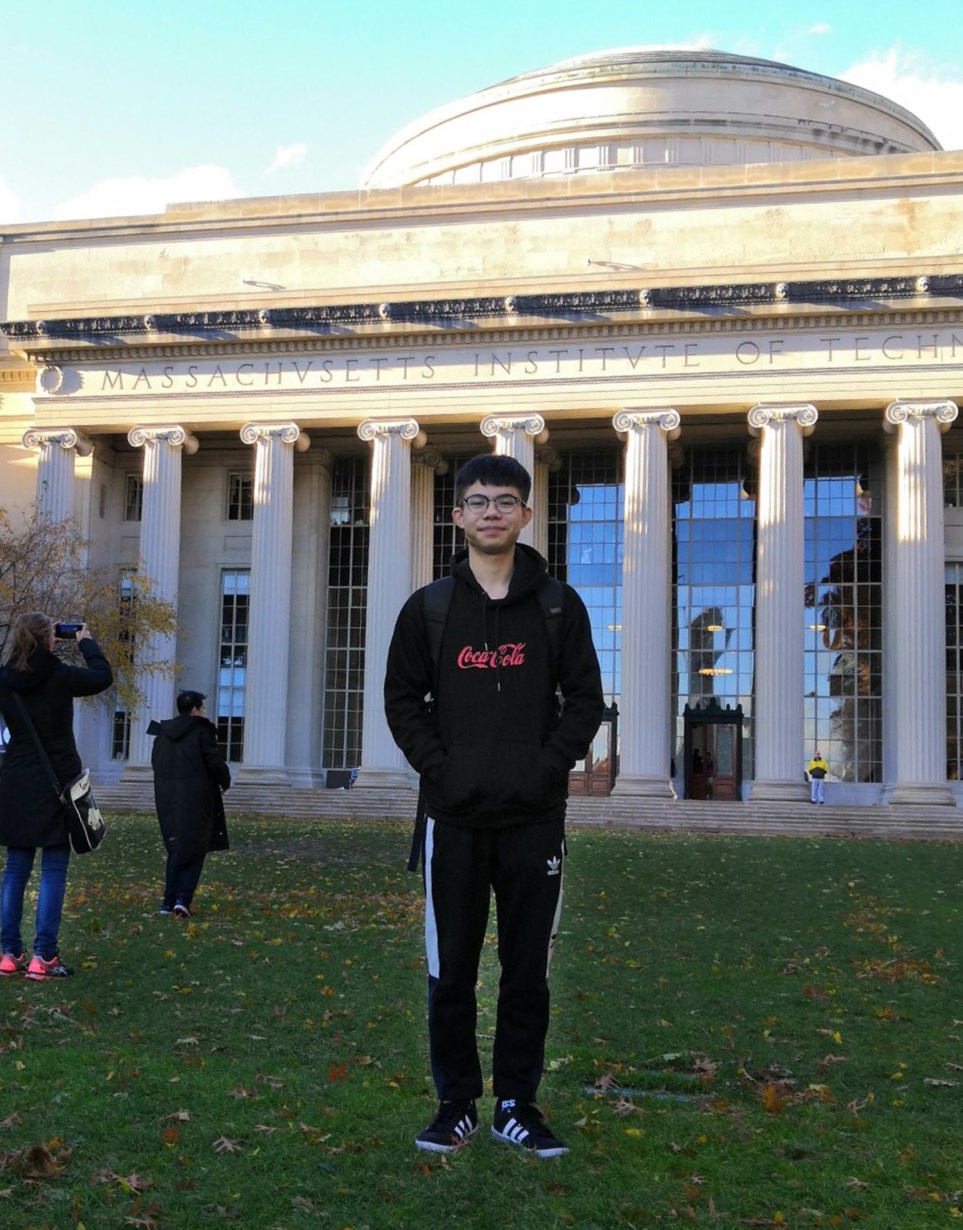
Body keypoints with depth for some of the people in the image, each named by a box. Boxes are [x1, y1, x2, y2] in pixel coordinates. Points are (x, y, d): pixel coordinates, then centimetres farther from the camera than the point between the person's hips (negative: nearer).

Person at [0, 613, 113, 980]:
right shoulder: (59, 675, -12)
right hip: (56, 781, -5)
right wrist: (86, 641, 16)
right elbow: (102, 676, 3)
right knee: (53, 870, -1)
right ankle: (43, 957, -5)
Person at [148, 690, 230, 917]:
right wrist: (225, 782, 6)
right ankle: (183, 899, -11)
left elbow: (156, 764, 15)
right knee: (195, 849, 2)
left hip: (167, 799, 6)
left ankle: (169, 902, 11)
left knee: (175, 848, 15)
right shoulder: (201, 731, -9)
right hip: (196, 798, -5)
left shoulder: (163, 733, 9)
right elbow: (215, 762, -11)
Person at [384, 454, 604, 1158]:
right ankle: (457, 1104, 19)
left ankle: (517, 1105, 19)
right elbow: (403, 698, 7)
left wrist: (551, 765, -8)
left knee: (528, 968, 7)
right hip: (453, 816, 0)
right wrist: (438, 766, -6)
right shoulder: (429, 607, 5)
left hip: (535, 816, 0)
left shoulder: (558, 605, 4)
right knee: (451, 969, 6)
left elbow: (585, 698, 5)